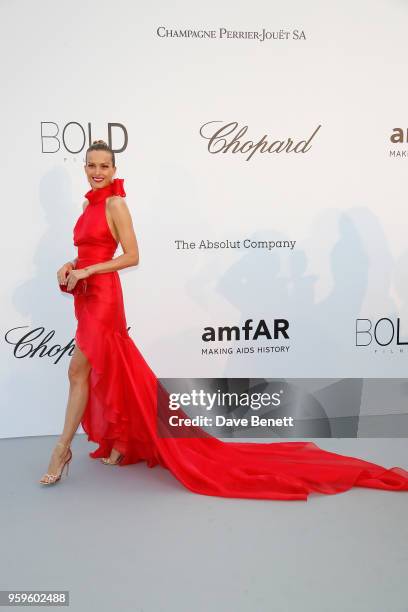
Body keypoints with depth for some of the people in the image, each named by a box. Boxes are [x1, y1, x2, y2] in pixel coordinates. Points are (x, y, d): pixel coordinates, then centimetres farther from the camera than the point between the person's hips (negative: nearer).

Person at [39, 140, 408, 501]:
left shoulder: (115, 204, -11)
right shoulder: (89, 204, 16)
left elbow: (132, 256, -17)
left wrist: (86, 271, -16)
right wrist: (71, 266, 4)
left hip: (102, 295, -10)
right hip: (87, 294, 10)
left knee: (78, 371, -5)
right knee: (107, 370, 14)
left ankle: (63, 449, 8)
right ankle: (121, 442, 26)